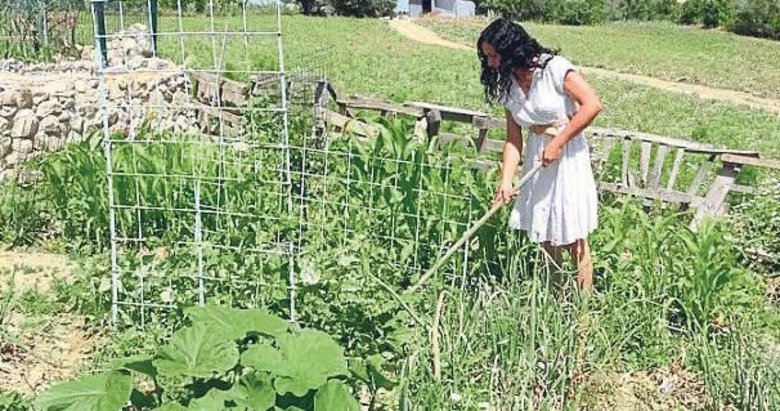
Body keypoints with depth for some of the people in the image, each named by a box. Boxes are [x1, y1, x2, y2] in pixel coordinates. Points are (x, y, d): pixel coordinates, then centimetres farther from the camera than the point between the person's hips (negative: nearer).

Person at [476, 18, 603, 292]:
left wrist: (558, 142, -19)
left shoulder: (554, 67, -15)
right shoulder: (508, 84, 4)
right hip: (536, 157, 6)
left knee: (573, 236, -1)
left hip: (567, 154, -6)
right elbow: (513, 139, 2)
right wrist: (506, 181, -8)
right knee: (544, 237, 12)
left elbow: (593, 105, -20)